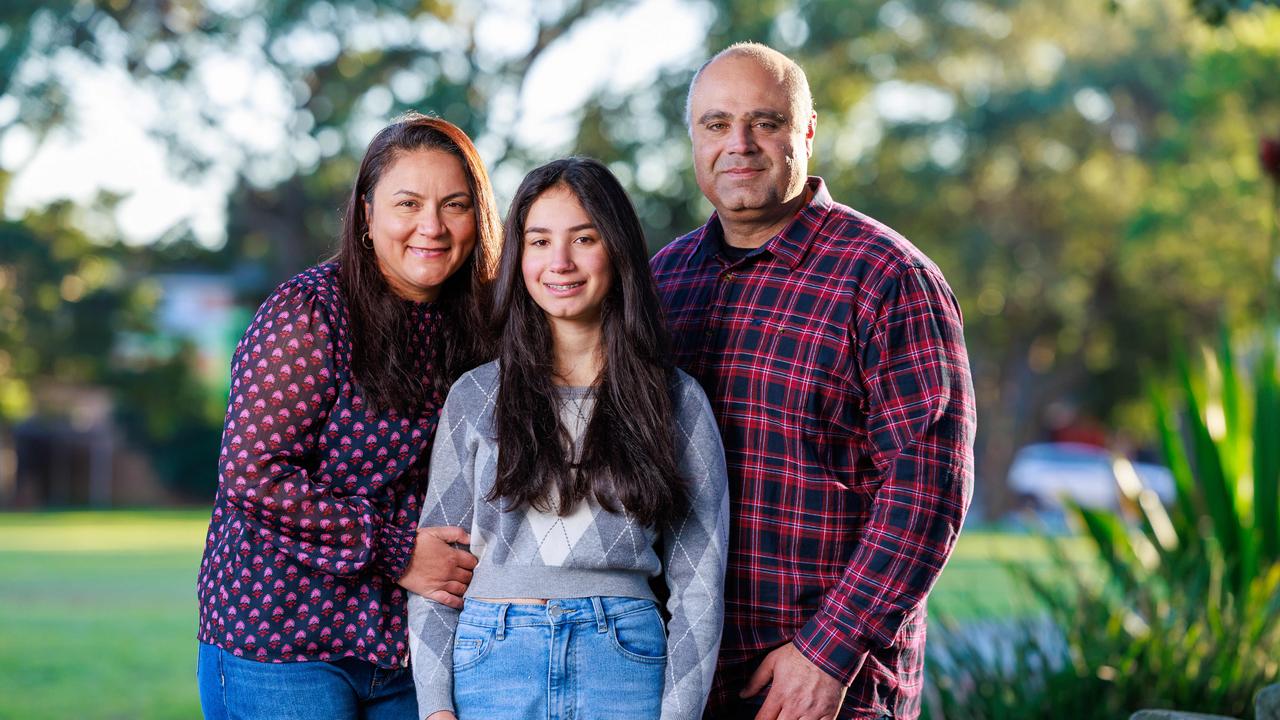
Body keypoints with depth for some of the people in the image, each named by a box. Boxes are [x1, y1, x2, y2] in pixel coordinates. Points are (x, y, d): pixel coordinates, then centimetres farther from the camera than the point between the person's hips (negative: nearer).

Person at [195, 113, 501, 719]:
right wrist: (395, 554, -16)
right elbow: (253, 474, -17)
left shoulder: (471, 330, 9)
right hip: (282, 638, -6)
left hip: (408, 649, 6)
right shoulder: (307, 312, -10)